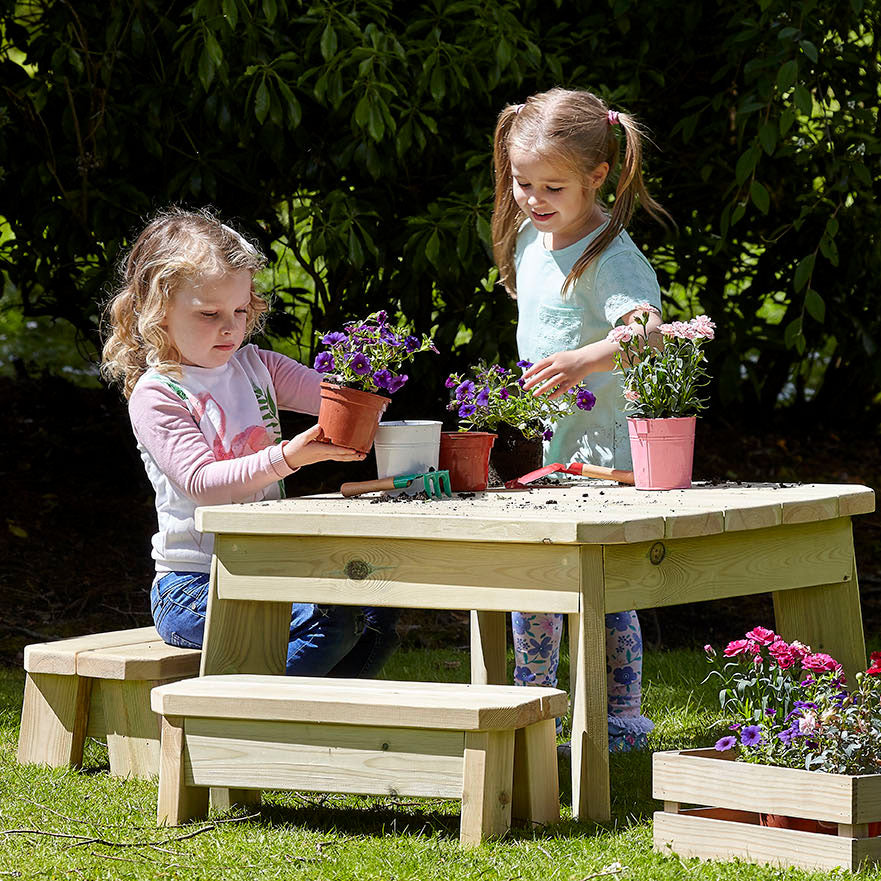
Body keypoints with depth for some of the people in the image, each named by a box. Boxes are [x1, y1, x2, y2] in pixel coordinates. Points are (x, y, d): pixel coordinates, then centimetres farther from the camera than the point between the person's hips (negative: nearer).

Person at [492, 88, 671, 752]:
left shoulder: (610, 257, -18)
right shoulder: (529, 238, 9)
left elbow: (649, 331, -33)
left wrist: (582, 361, -47)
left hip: (601, 444, -8)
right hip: (540, 447, 8)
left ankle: (623, 720, 8)